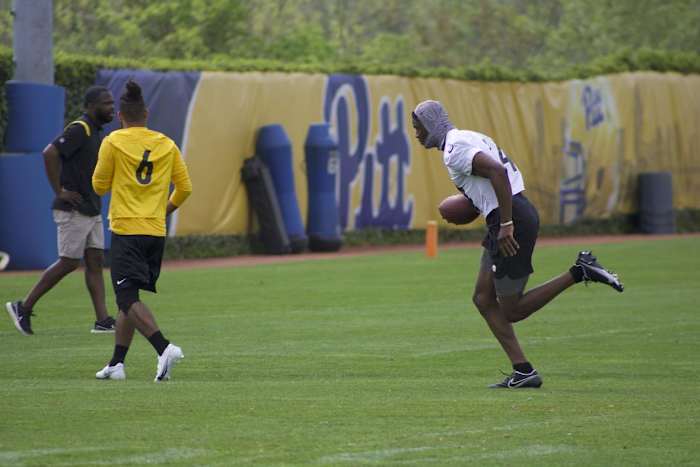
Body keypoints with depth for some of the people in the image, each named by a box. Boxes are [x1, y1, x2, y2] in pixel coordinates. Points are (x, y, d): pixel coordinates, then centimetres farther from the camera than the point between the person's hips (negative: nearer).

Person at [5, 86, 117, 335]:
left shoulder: (95, 132, 14)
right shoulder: (79, 130, -16)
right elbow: (50, 153, -27)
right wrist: (60, 191, -23)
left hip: (91, 210, 9)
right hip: (73, 211, -9)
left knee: (95, 262, 4)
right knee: (69, 263, -6)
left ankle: (102, 320, 2)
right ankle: (23, 307, 4)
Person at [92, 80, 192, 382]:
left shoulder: (113, 142, -4)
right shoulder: (166, 145, 7)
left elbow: (100, 186, 2)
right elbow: (184, 188, 9)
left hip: (126, 230, -5)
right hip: (156, 232, 5)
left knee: (128, 299, -9)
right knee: (129, 300, 14)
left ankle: (164, 348, -29)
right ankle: (116, 363, 14)